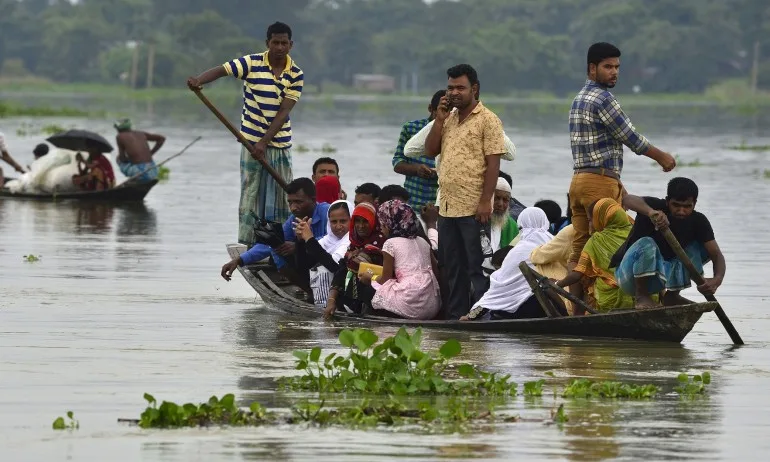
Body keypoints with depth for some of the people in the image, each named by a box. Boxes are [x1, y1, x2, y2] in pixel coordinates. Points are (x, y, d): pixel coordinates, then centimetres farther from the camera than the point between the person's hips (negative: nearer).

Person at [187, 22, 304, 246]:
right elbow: (221, 70, -13)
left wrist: (264, 142, -17)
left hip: (280, 143, 2)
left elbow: (283, 112, -8)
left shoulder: (296, 75, -2)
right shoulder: (252, 63, -6)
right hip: (252, 140, -2)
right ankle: (246, 243, 2)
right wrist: (199, 80, -35)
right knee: (250, 193, -1)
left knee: (281, 195, 4)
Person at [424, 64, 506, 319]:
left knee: (477, 266, -6)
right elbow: (430, 151, 11)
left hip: (473, 209, -7)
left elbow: (493, 163, -11)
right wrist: (440, 119, 1)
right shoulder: (448, 119, 17)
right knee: (452, 267, 12)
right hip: (447, 207, 7)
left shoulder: (487, 120, -6)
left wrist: (485, 201, -18)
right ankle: (455, 314, 18)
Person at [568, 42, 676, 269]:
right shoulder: (603, 99, -12)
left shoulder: (579, 99, 18)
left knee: (579, 249, 5)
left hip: (579, 180, 9)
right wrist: (661, 157, 7)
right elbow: (630, 137, -7)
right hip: (601, 181, -9)